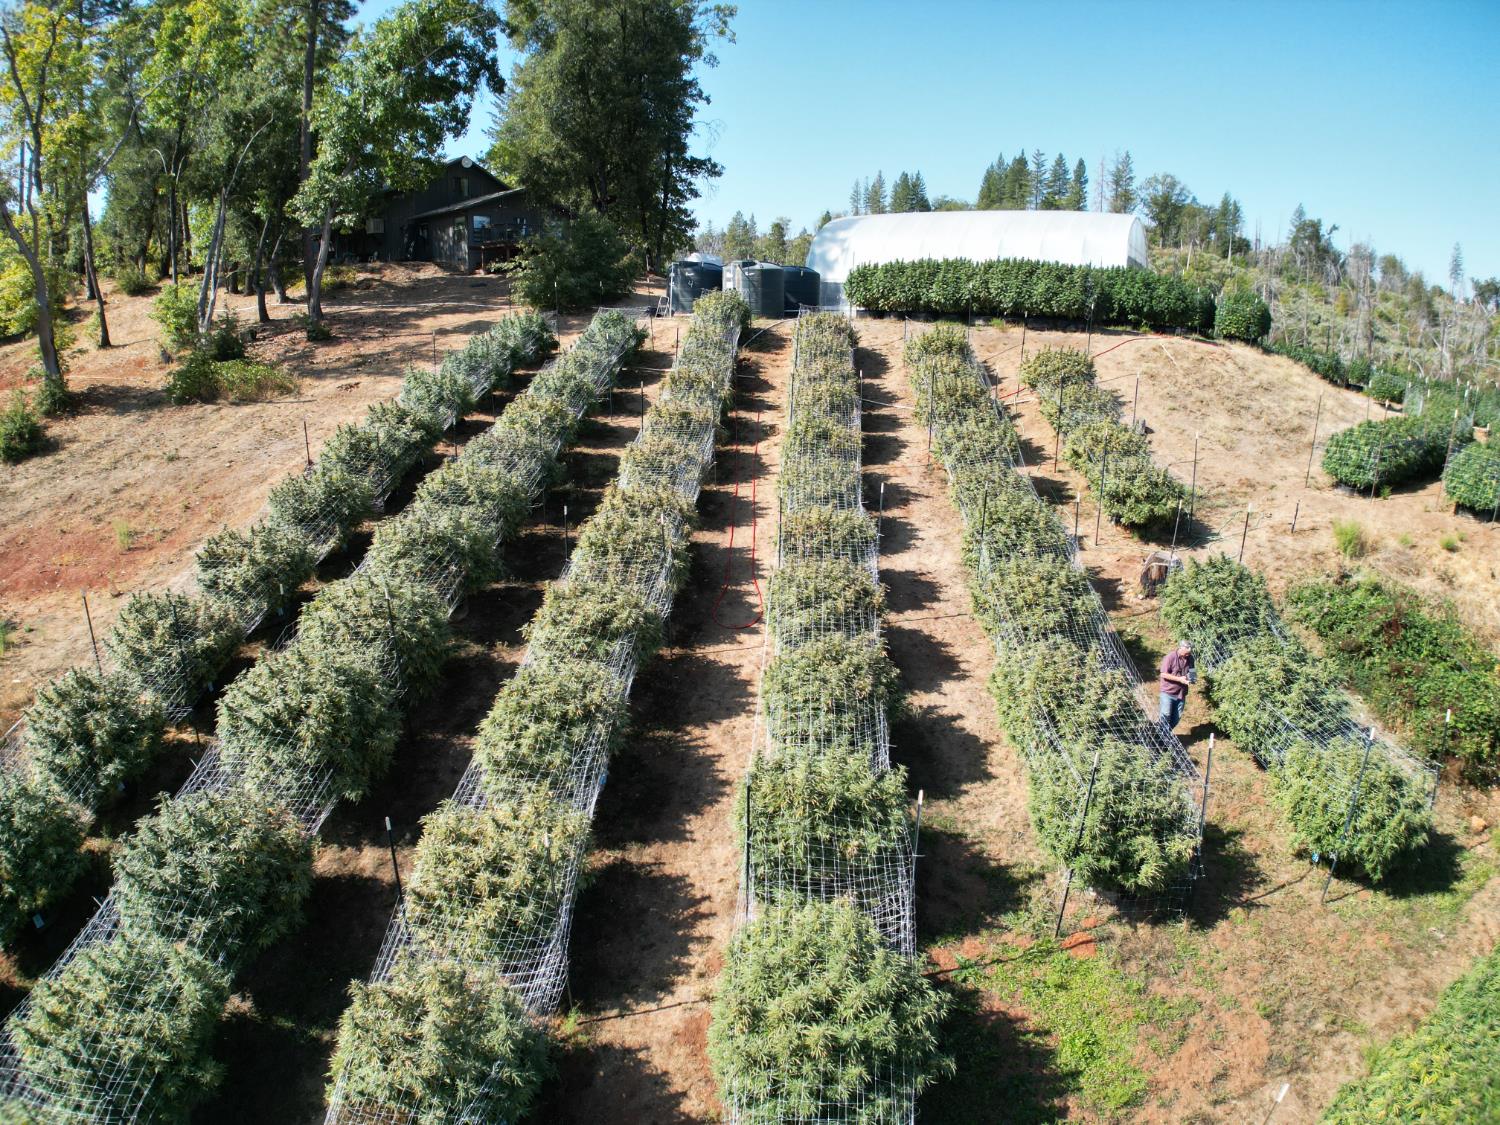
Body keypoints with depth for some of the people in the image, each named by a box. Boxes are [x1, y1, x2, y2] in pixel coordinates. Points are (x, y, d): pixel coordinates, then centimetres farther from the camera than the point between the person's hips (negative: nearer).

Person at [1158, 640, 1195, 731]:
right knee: (1166, 715, -8)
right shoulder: (1170, 657, -15)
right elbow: (1163, 674, -16)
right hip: (1168, 692, -5)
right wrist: (1179, 679, -21)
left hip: (1181, 693, 5)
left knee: (1177, 717, 8)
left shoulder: (1190, 658, 2)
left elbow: (1191, 672, 18)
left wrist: (1191, 677, -5)